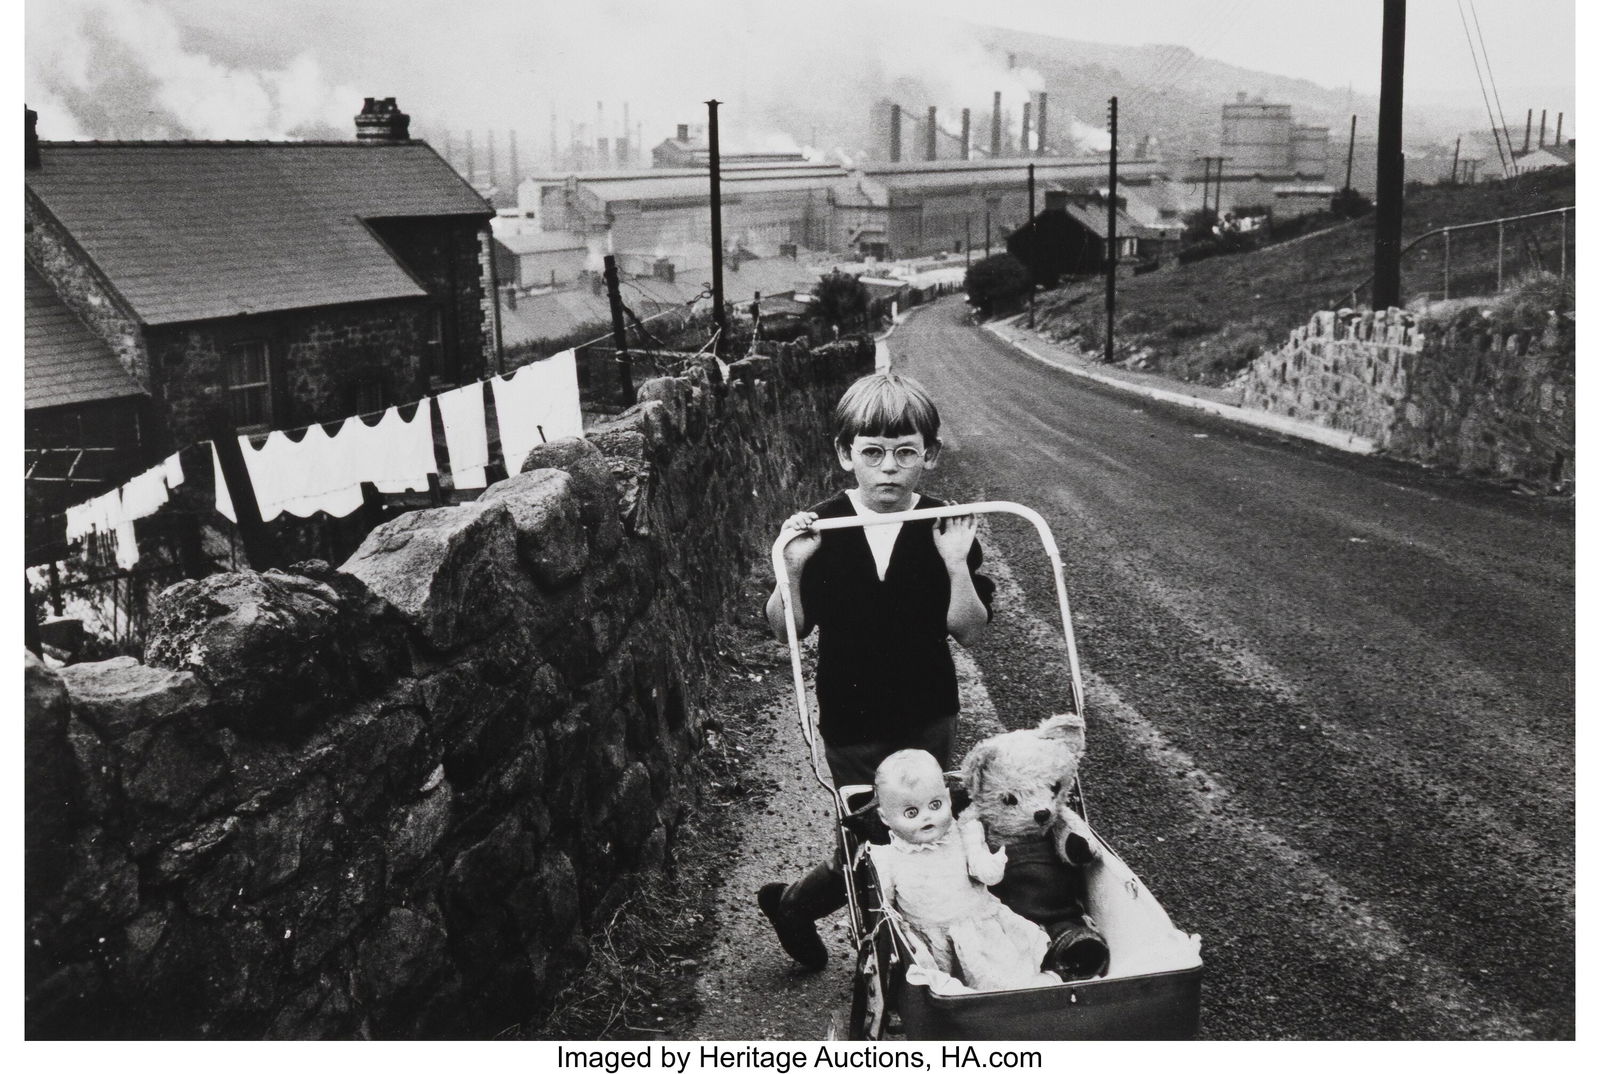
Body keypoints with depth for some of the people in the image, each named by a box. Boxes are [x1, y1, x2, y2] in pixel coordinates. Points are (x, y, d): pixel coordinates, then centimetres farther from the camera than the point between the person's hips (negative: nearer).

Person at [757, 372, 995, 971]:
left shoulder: (946, 529, -8)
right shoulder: (821, 529, -9)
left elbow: (970, 632, -9)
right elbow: (787, 631, -6)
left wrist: (957, 566, -25)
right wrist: (793, 569, -23)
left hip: (928, 718, 2)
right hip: (851, 724, -2)